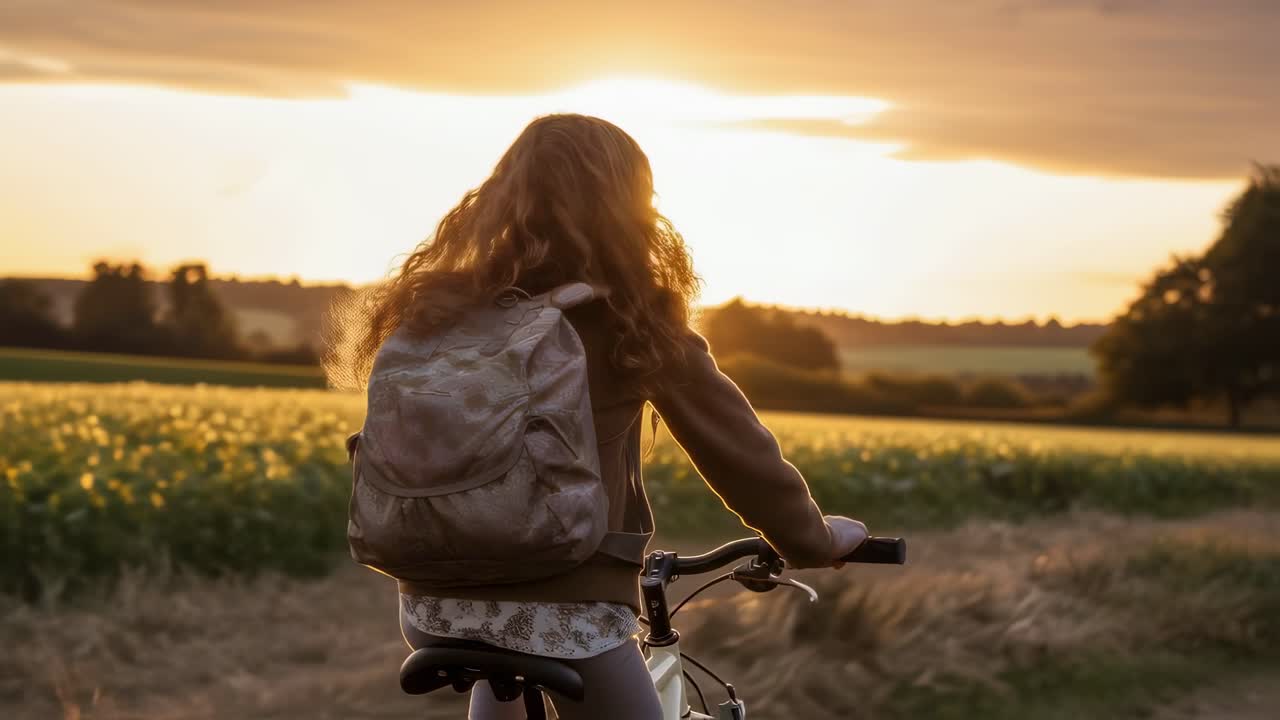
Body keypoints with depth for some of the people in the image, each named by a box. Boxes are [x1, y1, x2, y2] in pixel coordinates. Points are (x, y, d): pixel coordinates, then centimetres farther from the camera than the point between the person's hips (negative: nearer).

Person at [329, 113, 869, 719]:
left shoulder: (437, 307, 7)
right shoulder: (631, 320, -4)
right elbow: (736, 446, 4)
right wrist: (816, 540, 19)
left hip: (432, 607, 6)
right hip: (563, 615, -5)